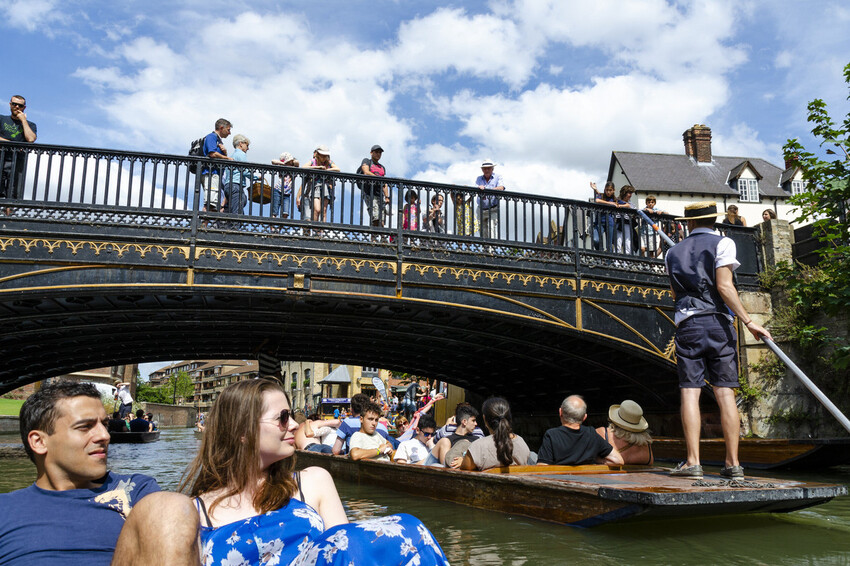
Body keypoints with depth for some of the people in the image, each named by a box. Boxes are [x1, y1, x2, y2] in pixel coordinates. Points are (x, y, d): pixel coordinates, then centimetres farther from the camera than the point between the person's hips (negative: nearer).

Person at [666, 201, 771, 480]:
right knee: (725, 393, 0)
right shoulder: (722, 243, 3)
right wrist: (748, 321, -9)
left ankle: (693, 461, -9)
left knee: (690, 391, -3)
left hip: (686, 324, 2)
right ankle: (733, 463, 1)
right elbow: (724, 286, -9)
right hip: (717, 323, -1)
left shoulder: (673, 252, 15)